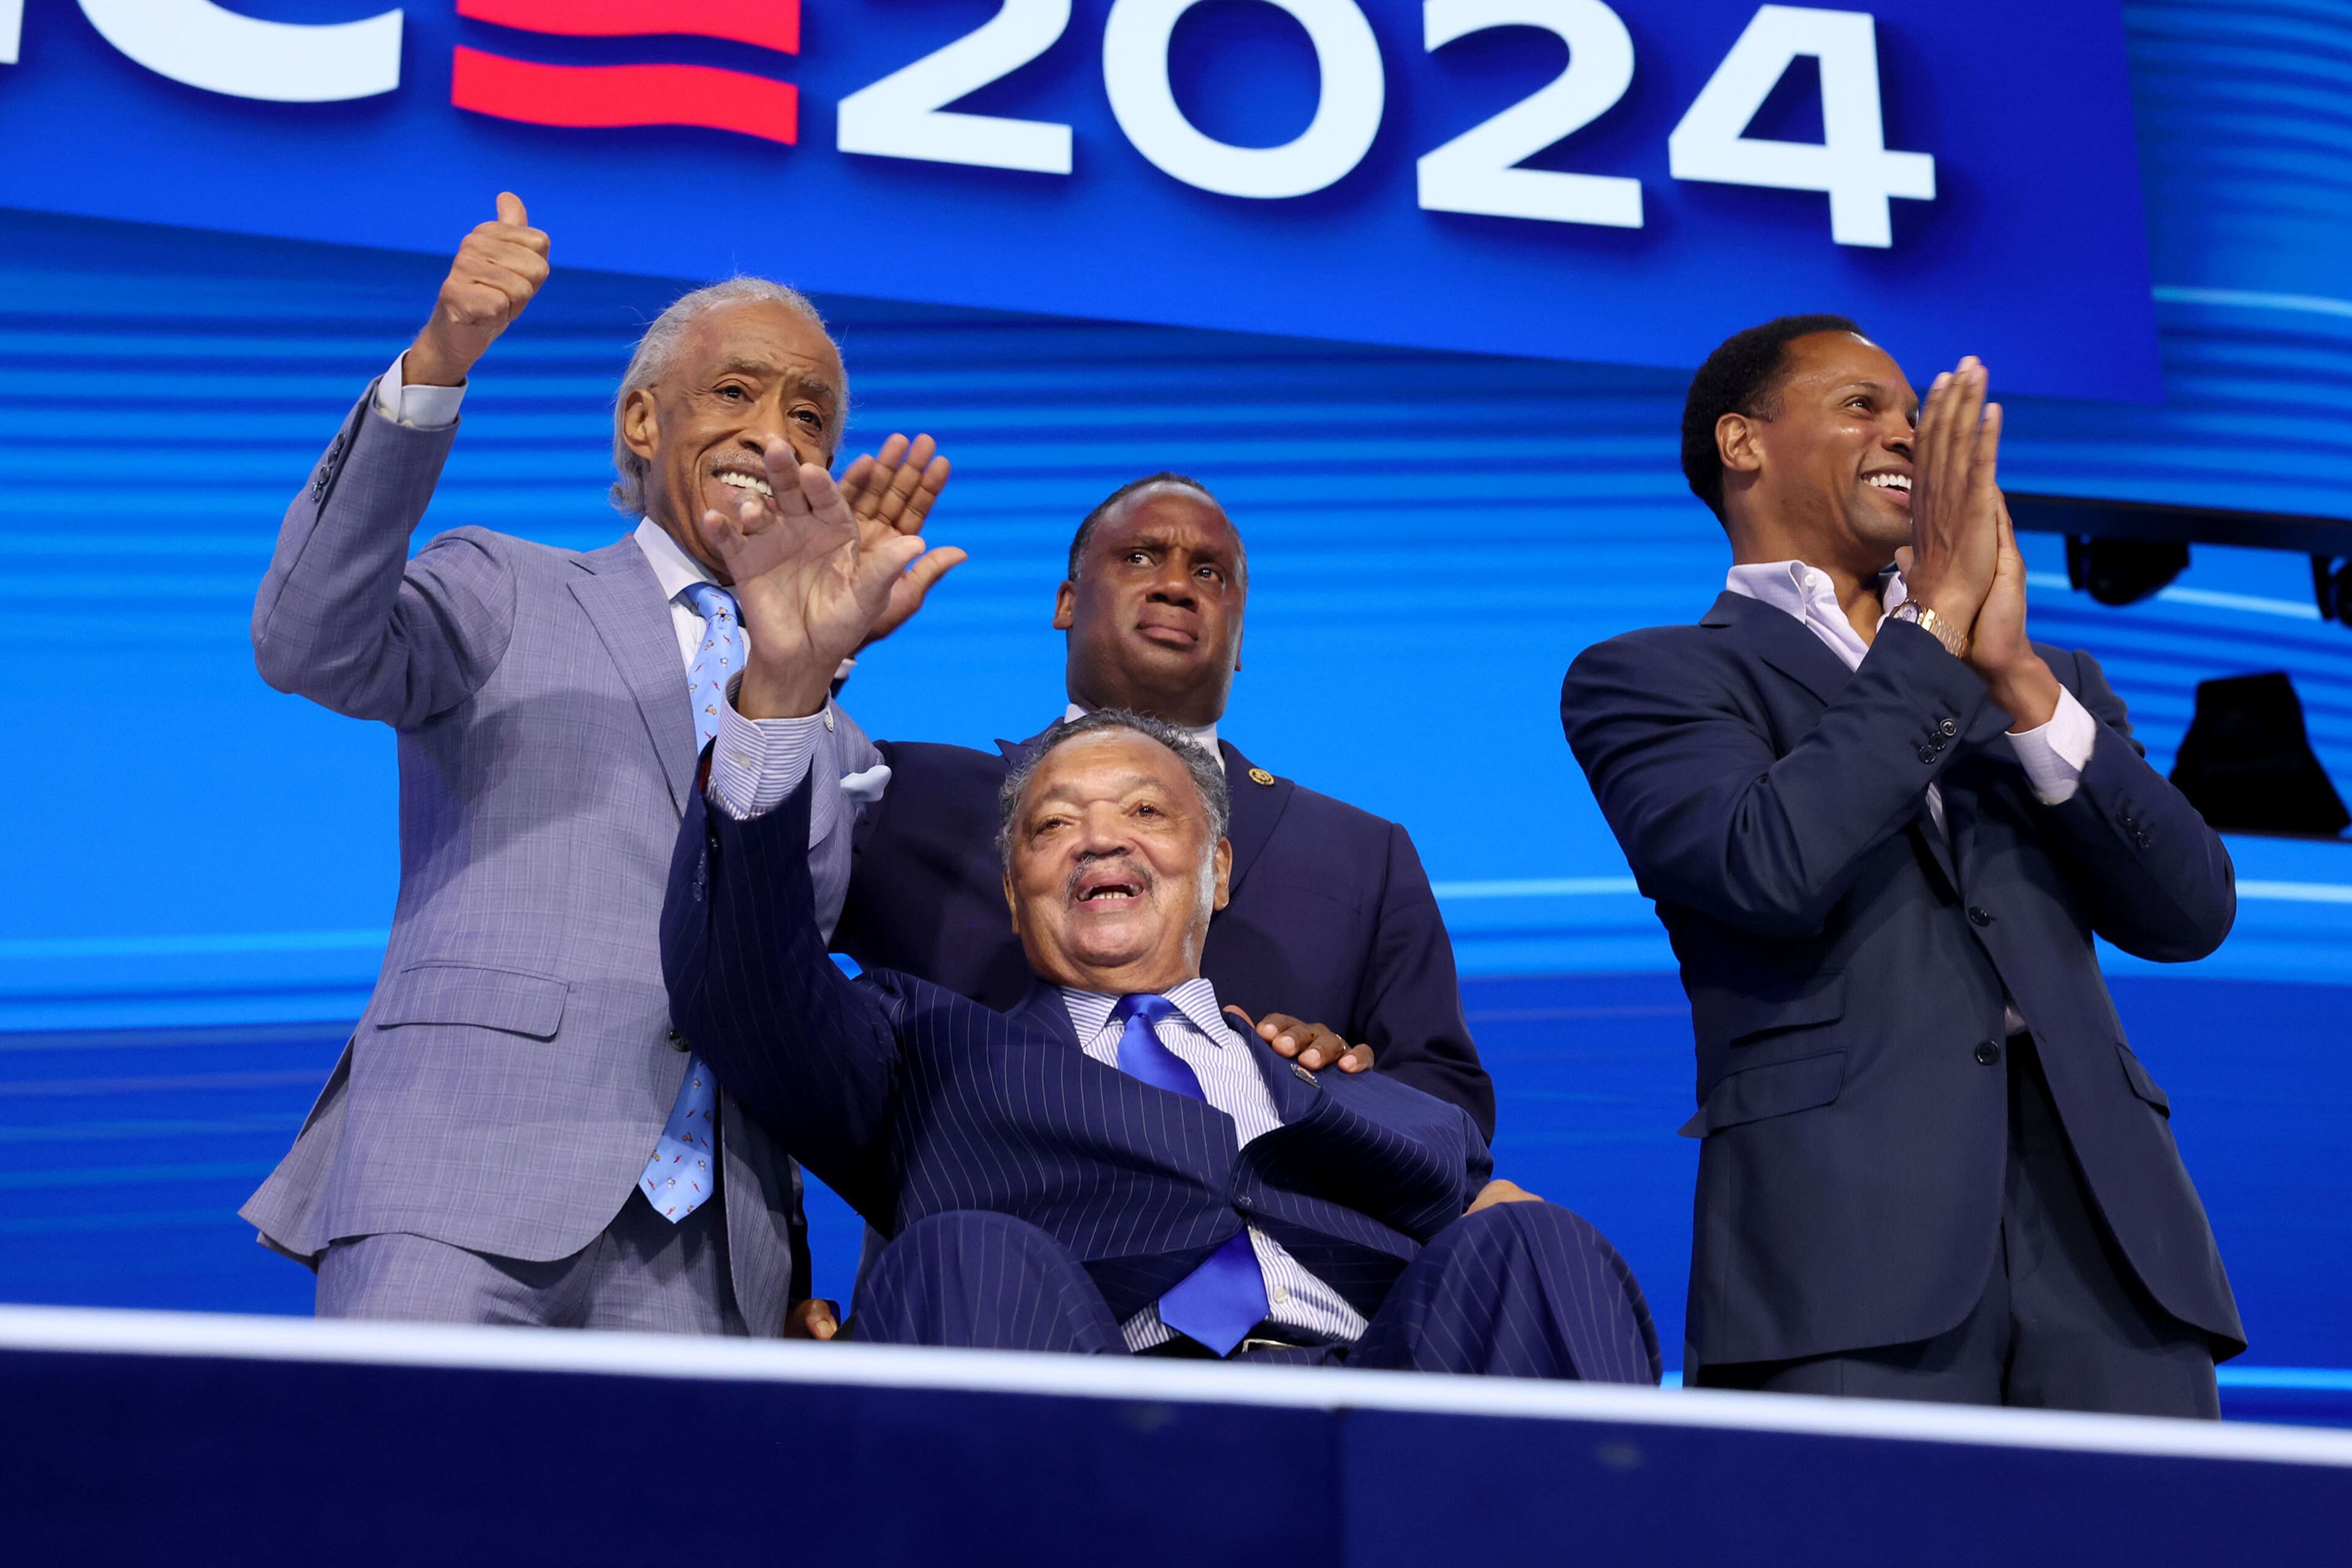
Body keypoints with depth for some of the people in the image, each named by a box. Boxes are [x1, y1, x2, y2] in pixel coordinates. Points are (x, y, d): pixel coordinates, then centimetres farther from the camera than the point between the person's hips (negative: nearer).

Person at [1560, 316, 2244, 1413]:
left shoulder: (2043, 682, 26)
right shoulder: (1645, 680, 11)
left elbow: (2191, 912, 10)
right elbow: (1772, 870, -9)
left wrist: (2020, 677, -1)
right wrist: (1937, 618, -4)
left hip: (2094, 1210, 4)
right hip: (1847, 1230, -4)